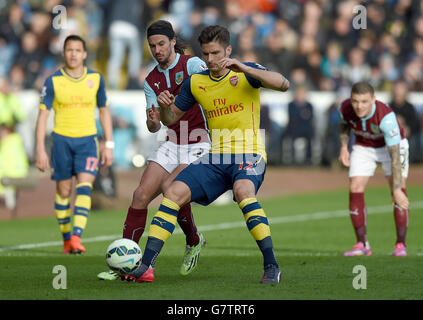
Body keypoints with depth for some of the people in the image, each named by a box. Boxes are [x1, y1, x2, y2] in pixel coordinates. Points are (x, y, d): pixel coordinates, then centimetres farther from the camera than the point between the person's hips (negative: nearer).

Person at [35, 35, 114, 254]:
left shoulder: (96, 79, 2)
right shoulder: (53, 81, -4)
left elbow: (104, 112, 11)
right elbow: (43, 115, -3)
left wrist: (109, 145, 6)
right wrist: (40, 150, -10)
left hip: (88, 139, 0)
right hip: (62, 139, 0)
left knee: (84, 186, -17)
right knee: (63, 192, 5)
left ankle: (77, 237, -25)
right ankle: (66, 238, 19)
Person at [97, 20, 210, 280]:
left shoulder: (191, 64, -7)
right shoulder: (152, 80, 10)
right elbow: (153, 128, 6)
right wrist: (153, 121, -18)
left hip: (200, 143, -6)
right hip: (172, 144, 6)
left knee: (170, 188, -25)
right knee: (142, 194, -9)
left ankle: (194, 241, 1)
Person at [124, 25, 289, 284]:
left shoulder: (247, 73, -3)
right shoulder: (196, 83, 11)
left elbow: (283, 84, -19)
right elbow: (170, 119, 19)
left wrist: (243, 68, -29)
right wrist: (165, 105, -6)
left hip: (249, 155, -5)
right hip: (216, 157, 5)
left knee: (243, 192, -35)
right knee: (174, 192, -13)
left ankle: (272, 267, -30)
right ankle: (146, 266, -12)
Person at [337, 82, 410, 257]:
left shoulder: (386, 116, -39)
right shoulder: (345, 108, -25)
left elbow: (395, 156, -40)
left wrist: (397, 190, -43)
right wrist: (344, 147, -9)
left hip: (392, 145, -4)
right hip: (363, 148, 4)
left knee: (399, 189, -19)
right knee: (355, 189, -11)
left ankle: (400, 244, -14)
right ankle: (362, 245, -5)